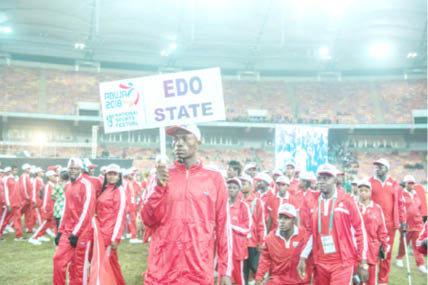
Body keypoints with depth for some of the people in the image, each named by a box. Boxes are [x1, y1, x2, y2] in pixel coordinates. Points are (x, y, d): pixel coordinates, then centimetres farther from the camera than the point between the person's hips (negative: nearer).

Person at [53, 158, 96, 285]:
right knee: (58, 259, 2)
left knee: (79, 265, 2)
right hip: (67, 231, 7)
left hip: (82, 233, -7)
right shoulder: (68, 186, 13)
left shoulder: (86, 185, -12)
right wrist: (60, 231, 14)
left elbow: (87, 211, -16)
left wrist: (76, 233, -16)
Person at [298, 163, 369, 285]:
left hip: (342, 263, -4)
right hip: (321, 263, 4)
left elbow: (360, 231, -4)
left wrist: (363, 263, -4)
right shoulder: (314, 204, 6)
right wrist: (303, 258, 7)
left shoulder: (346, 201, -6)